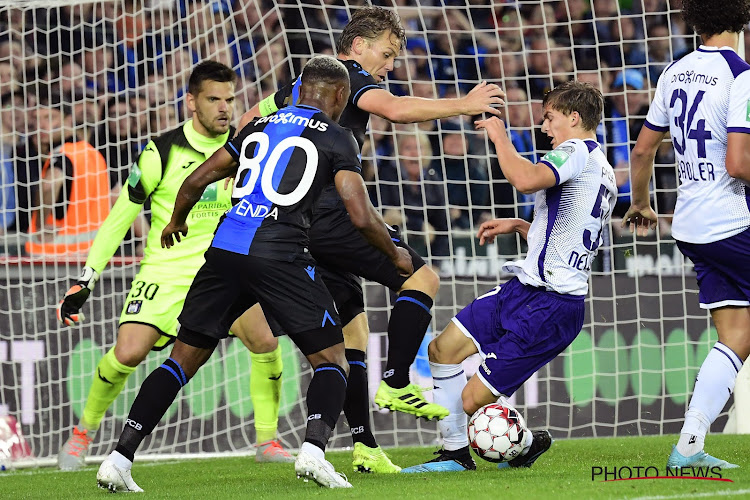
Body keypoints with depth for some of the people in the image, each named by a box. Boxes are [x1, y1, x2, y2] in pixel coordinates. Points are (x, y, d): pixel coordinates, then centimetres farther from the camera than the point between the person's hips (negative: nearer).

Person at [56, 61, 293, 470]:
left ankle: (267, 440, 0)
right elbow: (120, 217, -3)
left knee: (264, 340, -18)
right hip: (164, 270, -2)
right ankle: (83, 433, 7)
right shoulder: (162, 152, -9)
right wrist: (84, 282, -4)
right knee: (128, 351, -19)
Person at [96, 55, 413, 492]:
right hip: (281, 254, -4)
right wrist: (396, 255, 17)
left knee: (185, 356, 12)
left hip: (225, 250, 4)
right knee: (332, 360, 7)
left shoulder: (260, 126, 21)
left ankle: (119, 459, 3)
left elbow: (197, 180, 26)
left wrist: (176, 222, 46)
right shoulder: (337, 138, 6)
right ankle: (314, 449, -18)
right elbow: (362, 216, -2)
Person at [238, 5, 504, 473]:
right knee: (423, 279, -3)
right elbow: (395, 109, -22)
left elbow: (249, 121, 32)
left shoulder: (301, 84, 23)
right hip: (333, 217, -9)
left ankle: (365, 446, 2)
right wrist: (463, 105, -21)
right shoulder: (349, 77, -3)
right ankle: (396, 384, -12)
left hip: (293, 225, 9)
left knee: (352, 327, 11)